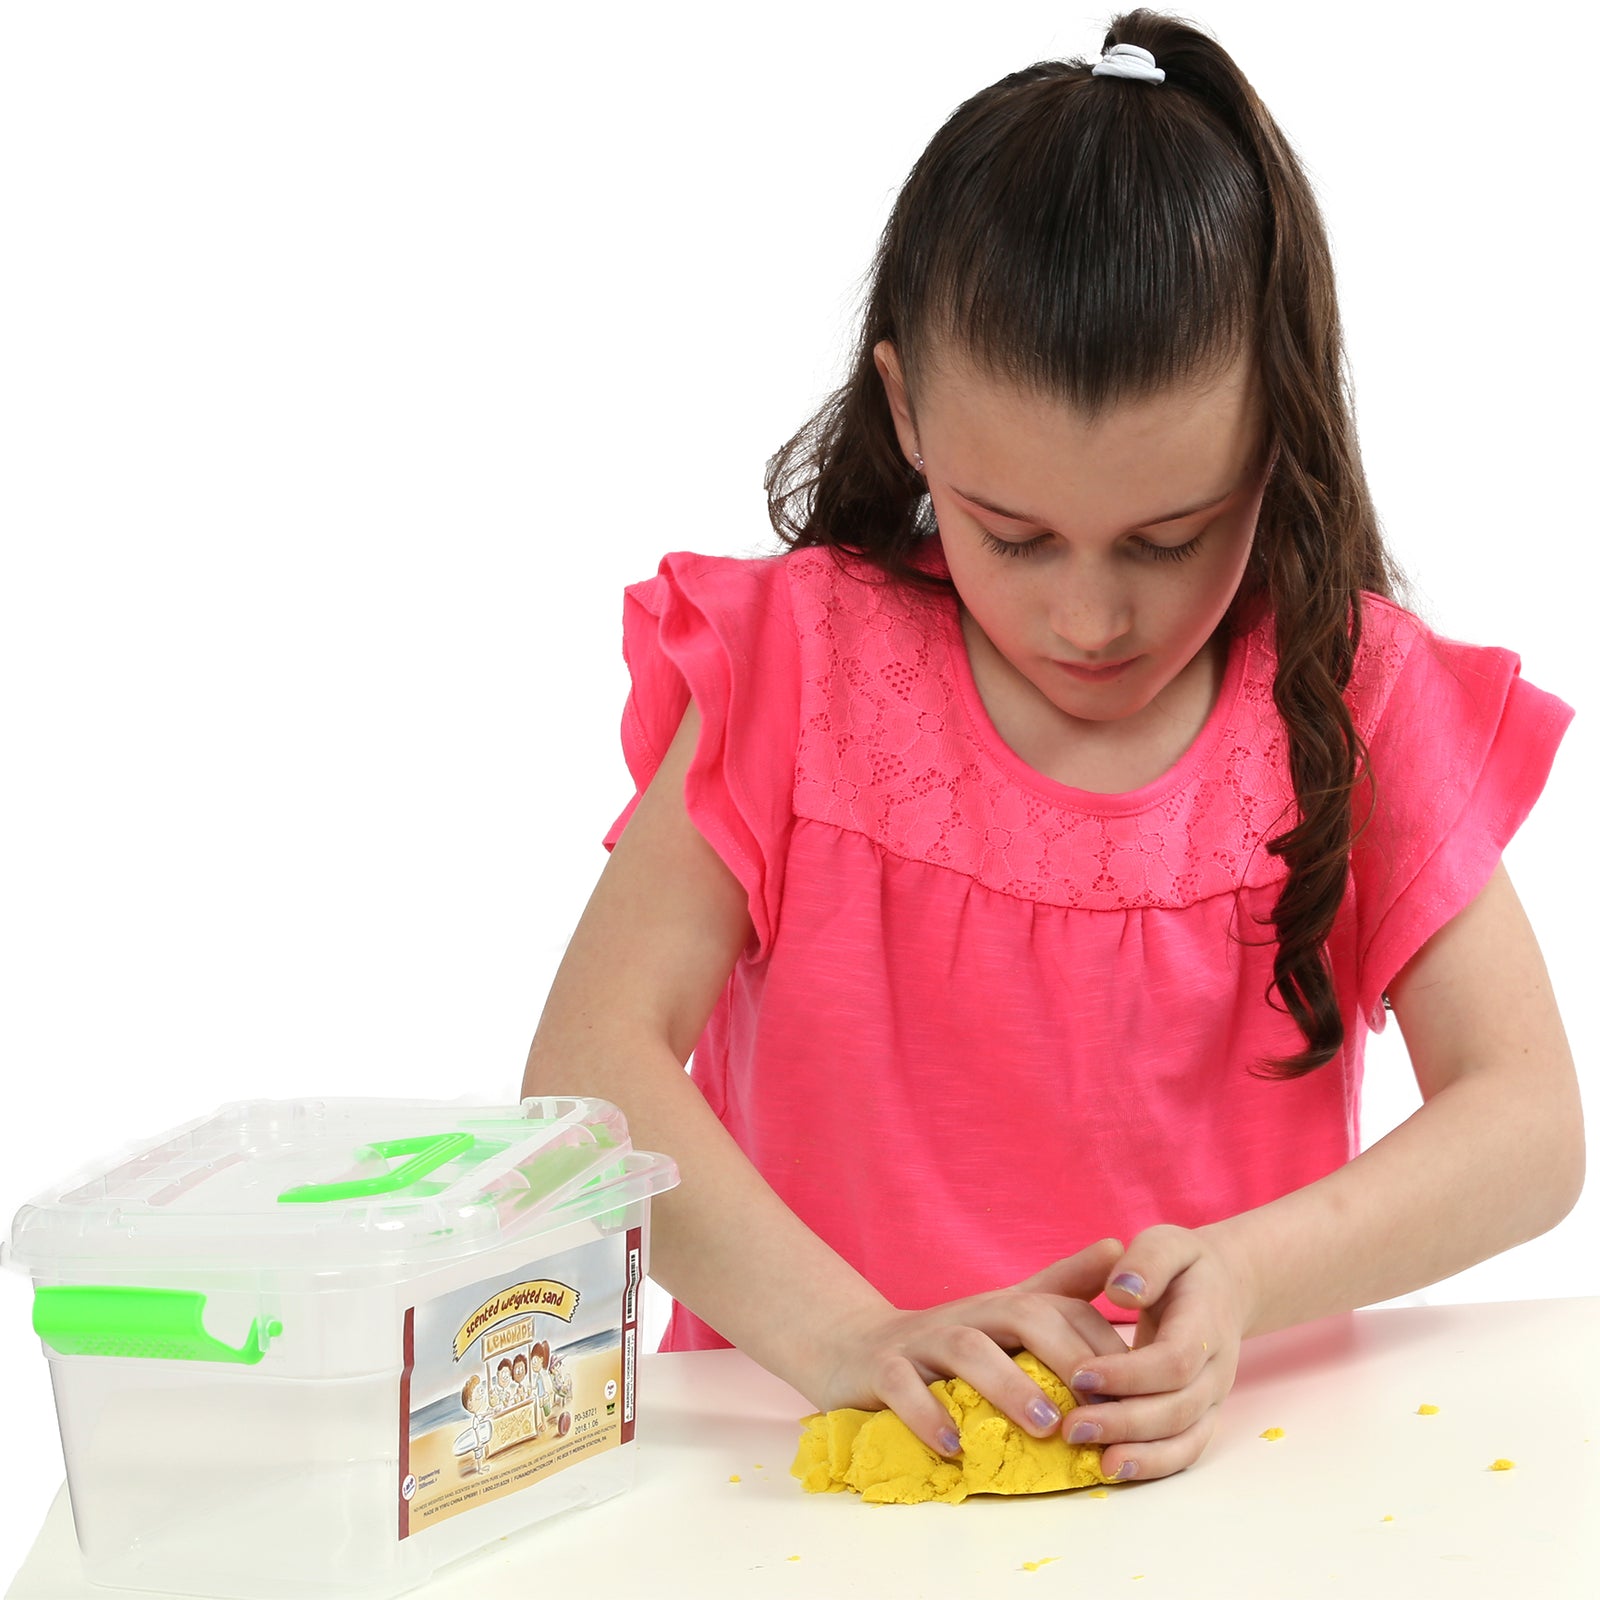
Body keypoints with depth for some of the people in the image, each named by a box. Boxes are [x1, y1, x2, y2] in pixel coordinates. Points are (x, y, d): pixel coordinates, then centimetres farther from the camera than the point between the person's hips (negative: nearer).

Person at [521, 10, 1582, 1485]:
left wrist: (1247, 1277, -24)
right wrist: (843, 1332, -27)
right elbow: (589, 1064, -12)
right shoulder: (799, 668, -3)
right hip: (826, 1469, 0)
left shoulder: (1354, 699, -1)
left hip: (1215, 1459, 1)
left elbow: (1530, 1122, -6)